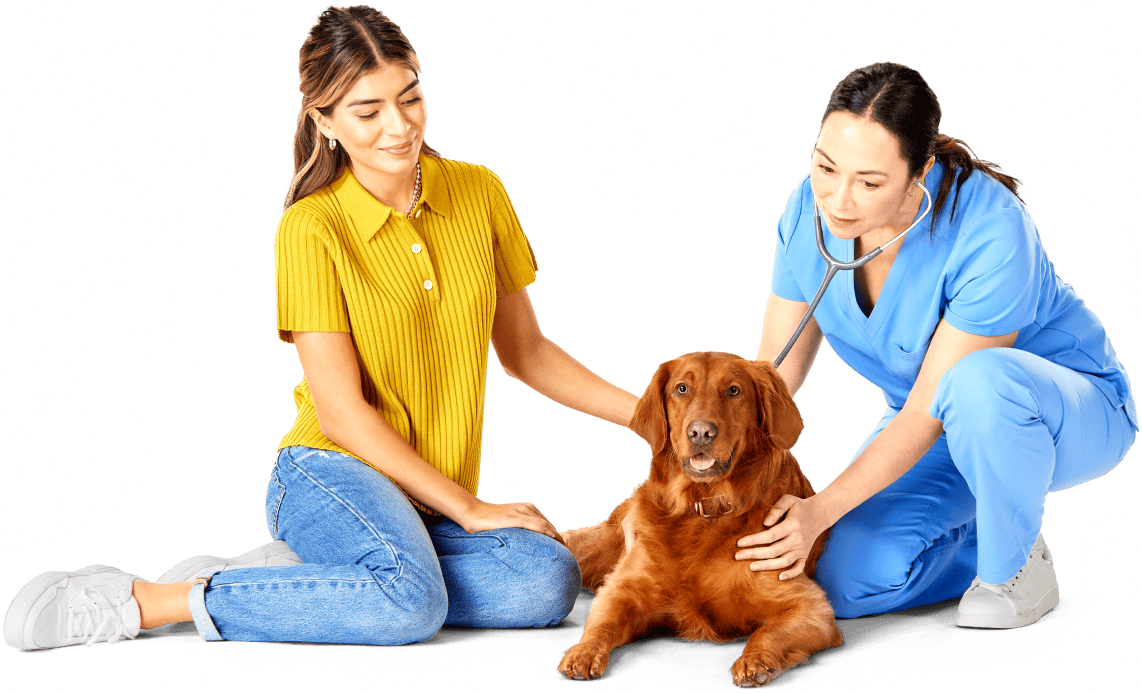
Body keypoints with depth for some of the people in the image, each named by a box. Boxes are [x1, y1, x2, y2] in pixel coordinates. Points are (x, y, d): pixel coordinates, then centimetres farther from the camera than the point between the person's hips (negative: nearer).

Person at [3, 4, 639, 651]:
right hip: (330, 474, -5)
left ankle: (299, 577, -11)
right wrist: (468, 509, -14)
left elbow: (525, 349, 15)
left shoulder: (480, 192, 4)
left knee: (550, 583, -27)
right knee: (409, 602, -37)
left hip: (431, 508, 5)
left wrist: (642, 411, 5)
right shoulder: (313, 228, -9)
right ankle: (149, 602, -19)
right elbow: (341, 411, -12)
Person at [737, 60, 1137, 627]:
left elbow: (927, 413, -29)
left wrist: (820, 511, -35)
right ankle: (994, 530, 10)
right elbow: (775, 368, -8)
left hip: (1068, 409, -5)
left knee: (978, 383, -42)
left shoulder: (990, 234, -34)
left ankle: (1016, 565, -14)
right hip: (932, 427, 5)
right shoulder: (811, 209, -16)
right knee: (847, 586, -18)